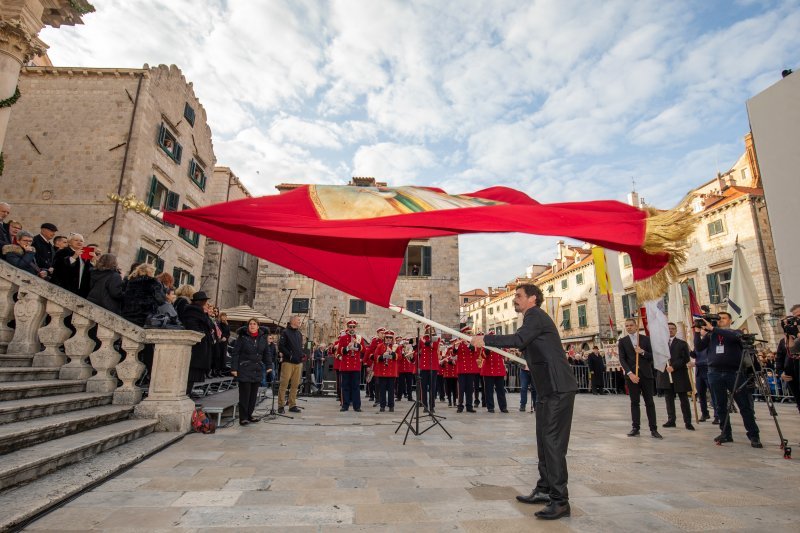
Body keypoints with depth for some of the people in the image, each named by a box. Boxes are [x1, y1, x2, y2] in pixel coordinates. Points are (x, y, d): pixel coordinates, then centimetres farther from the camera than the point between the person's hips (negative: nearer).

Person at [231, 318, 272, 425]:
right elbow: (235, 353, -6)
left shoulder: (262, 338, 7)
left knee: (254, 394, 9)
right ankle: (243, 418, 4)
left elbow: (266, 353, 15)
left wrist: (268, 366, 6)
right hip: (244, 370, -5)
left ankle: (249, 415, 21)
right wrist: (234, 368, -11)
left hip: (257, 370, 5)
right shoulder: (242, 337, -5)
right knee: (245, 394, -3)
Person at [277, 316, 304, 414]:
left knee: (295, 385, 7)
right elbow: (280, 346, -9)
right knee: (284, 384, -3)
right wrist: (289, 355, -16)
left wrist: (301, 355, 6)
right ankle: (281, 405, 4)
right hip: (288, 362, -6)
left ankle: (292, 405, 13)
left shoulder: (299, 334, 18)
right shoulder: (285, 332, -2)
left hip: (298, 362, 6)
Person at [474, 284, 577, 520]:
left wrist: (485, 339, -21)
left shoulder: (536, 315, -11)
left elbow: (519, 340, -26)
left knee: (553, 441, -8)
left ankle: (560, 501, -1)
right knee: (544, 439, 14)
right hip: (547, 388, 10)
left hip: (558, 388, -10)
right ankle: (545, 489, 25)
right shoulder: (533, 318, 19)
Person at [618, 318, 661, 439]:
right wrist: (630, 374, -12)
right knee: (634, 402, 4)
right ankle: (635, 428, 7)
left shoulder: (645, 339, 6)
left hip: (646, 374, 0)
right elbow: (622, 359, -1)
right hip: (631, 375, 0)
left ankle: (653, 429, 8)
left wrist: (642, 352, -13)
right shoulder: (622, 341, 5)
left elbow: (652, 356, 5)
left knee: (649, 402, 3)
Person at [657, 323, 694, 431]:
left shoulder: (682, 343, 4)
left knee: (684, 399, 2)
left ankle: (688, 422, 8)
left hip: (679, 375, -2)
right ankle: (671, 420, 12)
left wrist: (674, 366, -14)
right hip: (665, 375, 2)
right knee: (669, 399, 6)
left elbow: (686, 359, -5)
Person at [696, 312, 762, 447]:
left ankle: (754, 436, 7)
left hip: (734, 373, -2)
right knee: (721, 406, 7)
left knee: (745, 405, 0)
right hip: (715, 373, 3)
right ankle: (726, 433, 16)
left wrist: (712, 328, -20)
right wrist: (698, 332, -6)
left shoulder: (735, 332, 5)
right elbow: (699, 347, 6)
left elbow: (733, 337, -19)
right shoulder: (710, 335, 13)